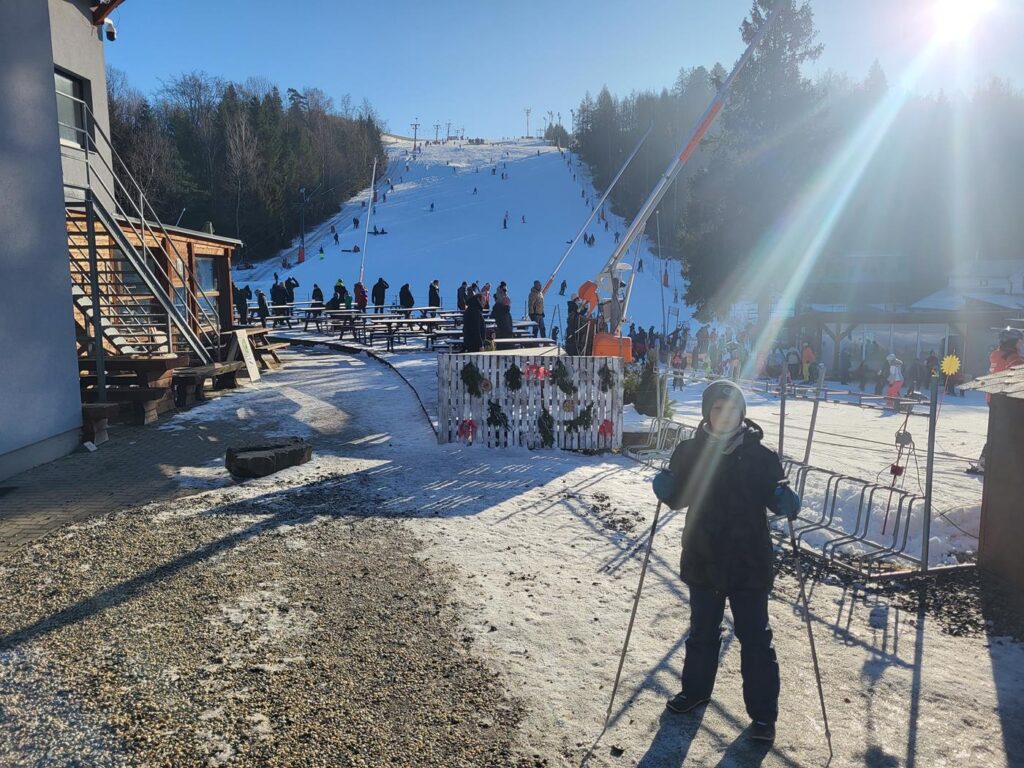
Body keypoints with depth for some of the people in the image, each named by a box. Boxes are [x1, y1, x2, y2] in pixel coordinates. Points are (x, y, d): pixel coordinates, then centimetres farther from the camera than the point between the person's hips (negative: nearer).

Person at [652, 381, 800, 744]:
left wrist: (786, 502, -23)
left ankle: (763, 712, 23)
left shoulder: (760, 454, -9)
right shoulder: (690, 451, -5)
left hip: (749, 562, -2)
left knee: (754, 637, 7)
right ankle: (695, 688, 42)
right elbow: (680, 497, 3)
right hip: (703, 560, 2)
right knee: (702, 631, 20)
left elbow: (774, 495, -1)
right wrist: (666, 489, -18)